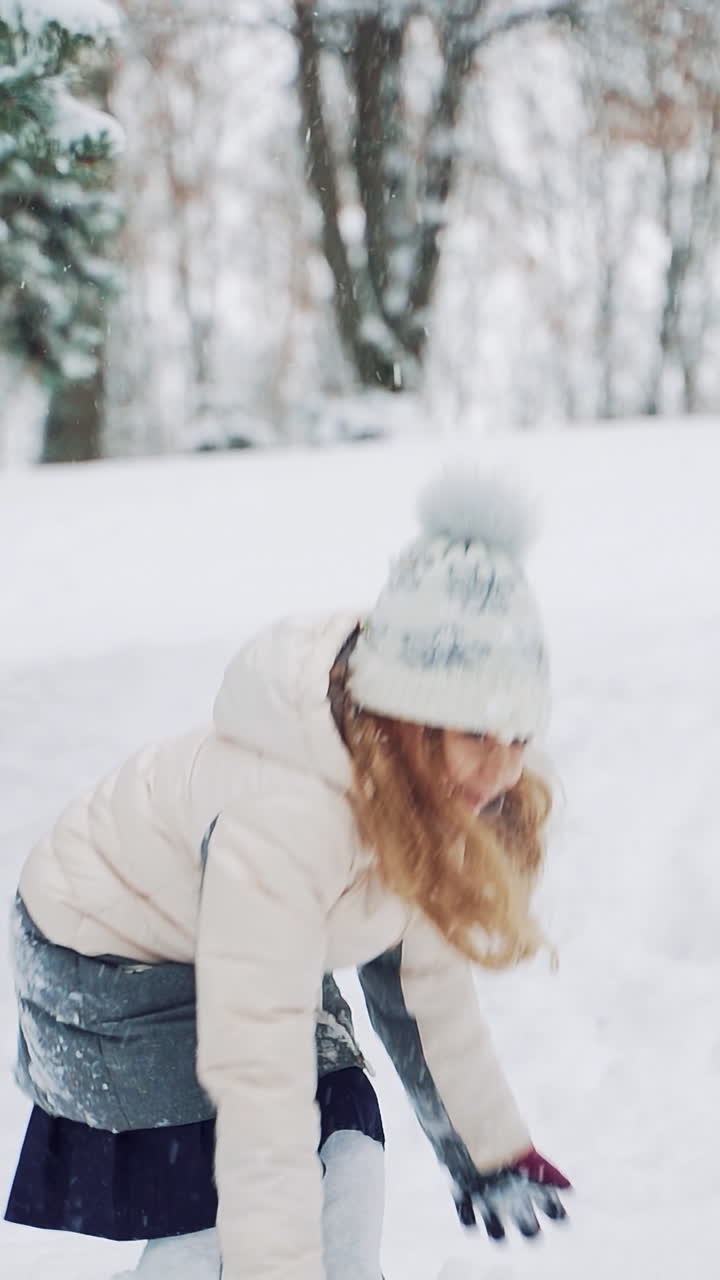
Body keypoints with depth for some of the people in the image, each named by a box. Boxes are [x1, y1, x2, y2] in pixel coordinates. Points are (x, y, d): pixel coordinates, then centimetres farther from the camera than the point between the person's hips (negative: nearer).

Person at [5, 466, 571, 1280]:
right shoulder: (283, 821, -41)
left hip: (252, 944, 7)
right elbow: (262, 1088, -41)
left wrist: (496, 1146, 10)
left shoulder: (420, 799, -15)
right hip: (102, 966, -7)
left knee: (349, 1170, 1)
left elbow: (432, 978, 1)